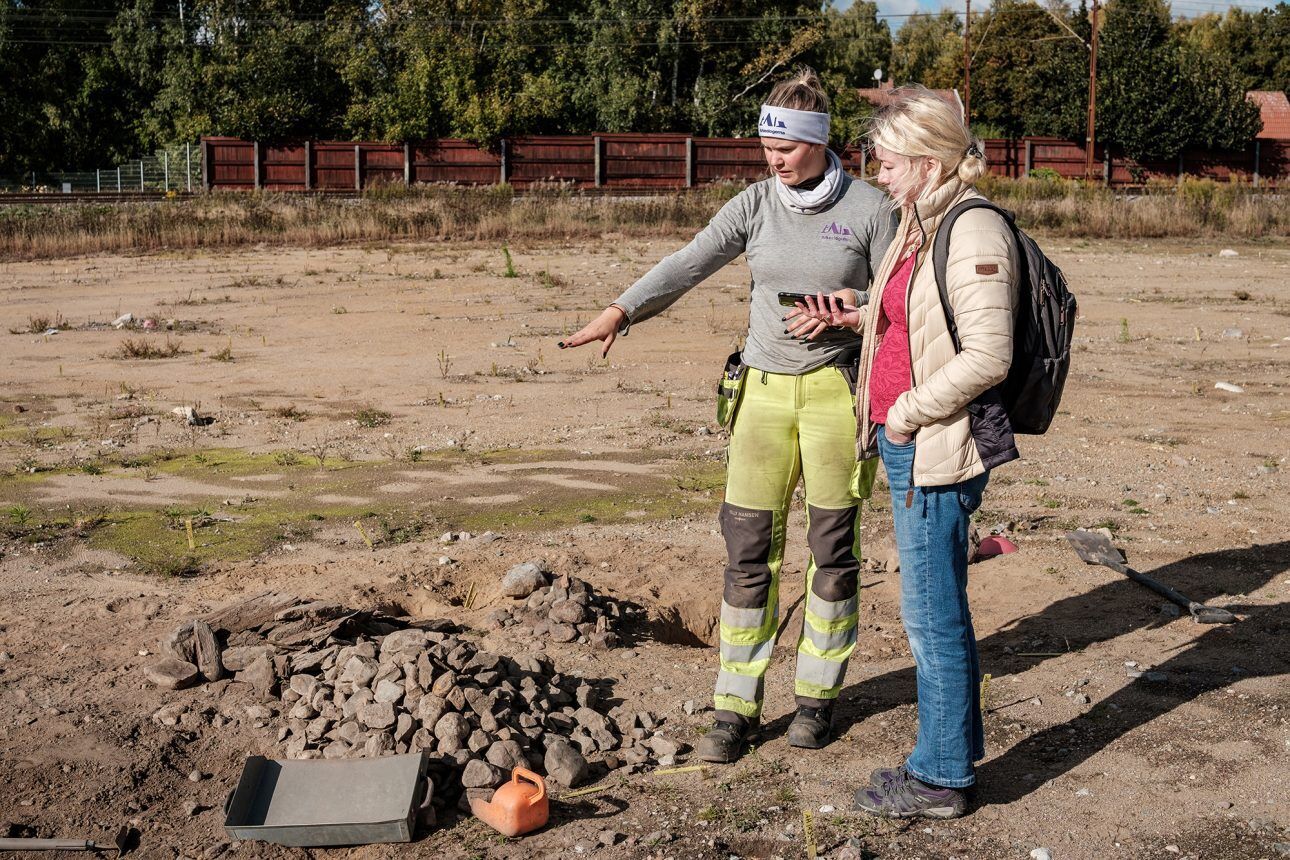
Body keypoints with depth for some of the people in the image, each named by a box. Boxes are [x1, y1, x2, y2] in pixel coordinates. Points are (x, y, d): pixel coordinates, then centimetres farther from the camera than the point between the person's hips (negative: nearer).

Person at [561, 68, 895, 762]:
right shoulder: (754, 205, 2)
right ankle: (736, 710, 8)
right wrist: (620, 311, -21)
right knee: (748, 549, 0)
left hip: (836, 389, -2)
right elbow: (687, 265, -8)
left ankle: (817, 694, 24)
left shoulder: (868, 208, -4)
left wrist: (854, 305, -19)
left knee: (832, 548, 7)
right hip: (764, 390, 2)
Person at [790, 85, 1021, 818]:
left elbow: (987, 357, -22)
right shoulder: (918, 225, 12)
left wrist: (907, 412, -15)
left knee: (932, 616, 1)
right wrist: (852, 318, 11)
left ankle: (940, 778, 14)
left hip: (937, 449, -9)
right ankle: (955, 751, 30)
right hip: (904, 445, 9)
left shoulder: (975, 233, -16)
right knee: (936, 611, 17)